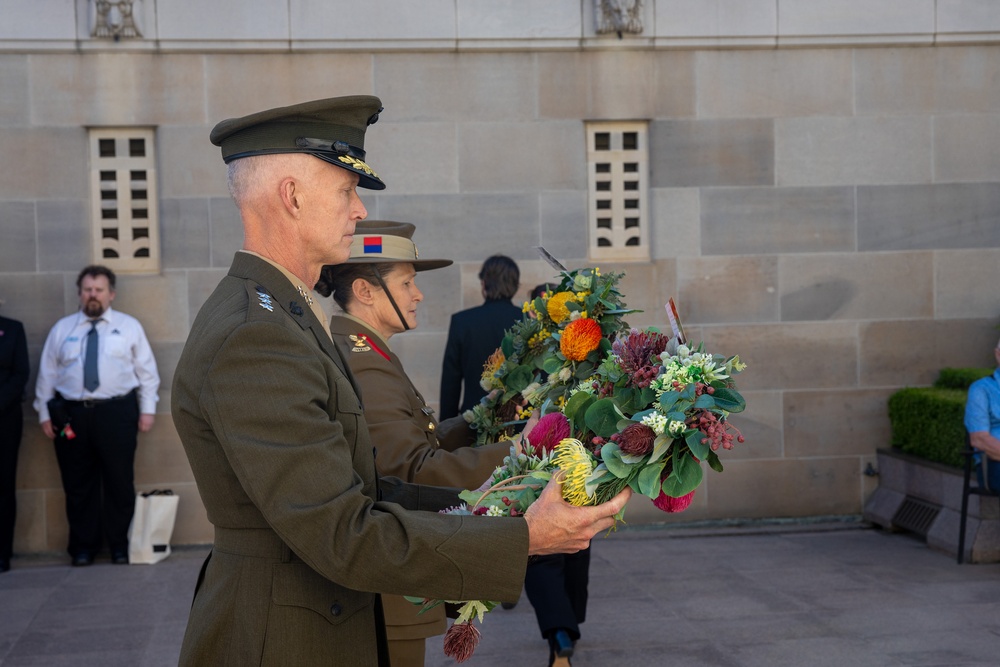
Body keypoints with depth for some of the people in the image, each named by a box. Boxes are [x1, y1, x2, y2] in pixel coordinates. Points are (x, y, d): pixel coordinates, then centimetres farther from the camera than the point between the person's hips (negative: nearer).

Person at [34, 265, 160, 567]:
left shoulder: (129, 326, 6)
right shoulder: (62, 328, 10)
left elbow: (146, 371, 4)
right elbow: (47, 374, 10)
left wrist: (147, 409, -2)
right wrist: (44, 414, 5)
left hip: (117, 412, -1)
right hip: (71, 414, 1)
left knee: (120, 483, 3)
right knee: (78, 485, 6)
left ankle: (120, 547, 14)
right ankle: (83, 548, 16)